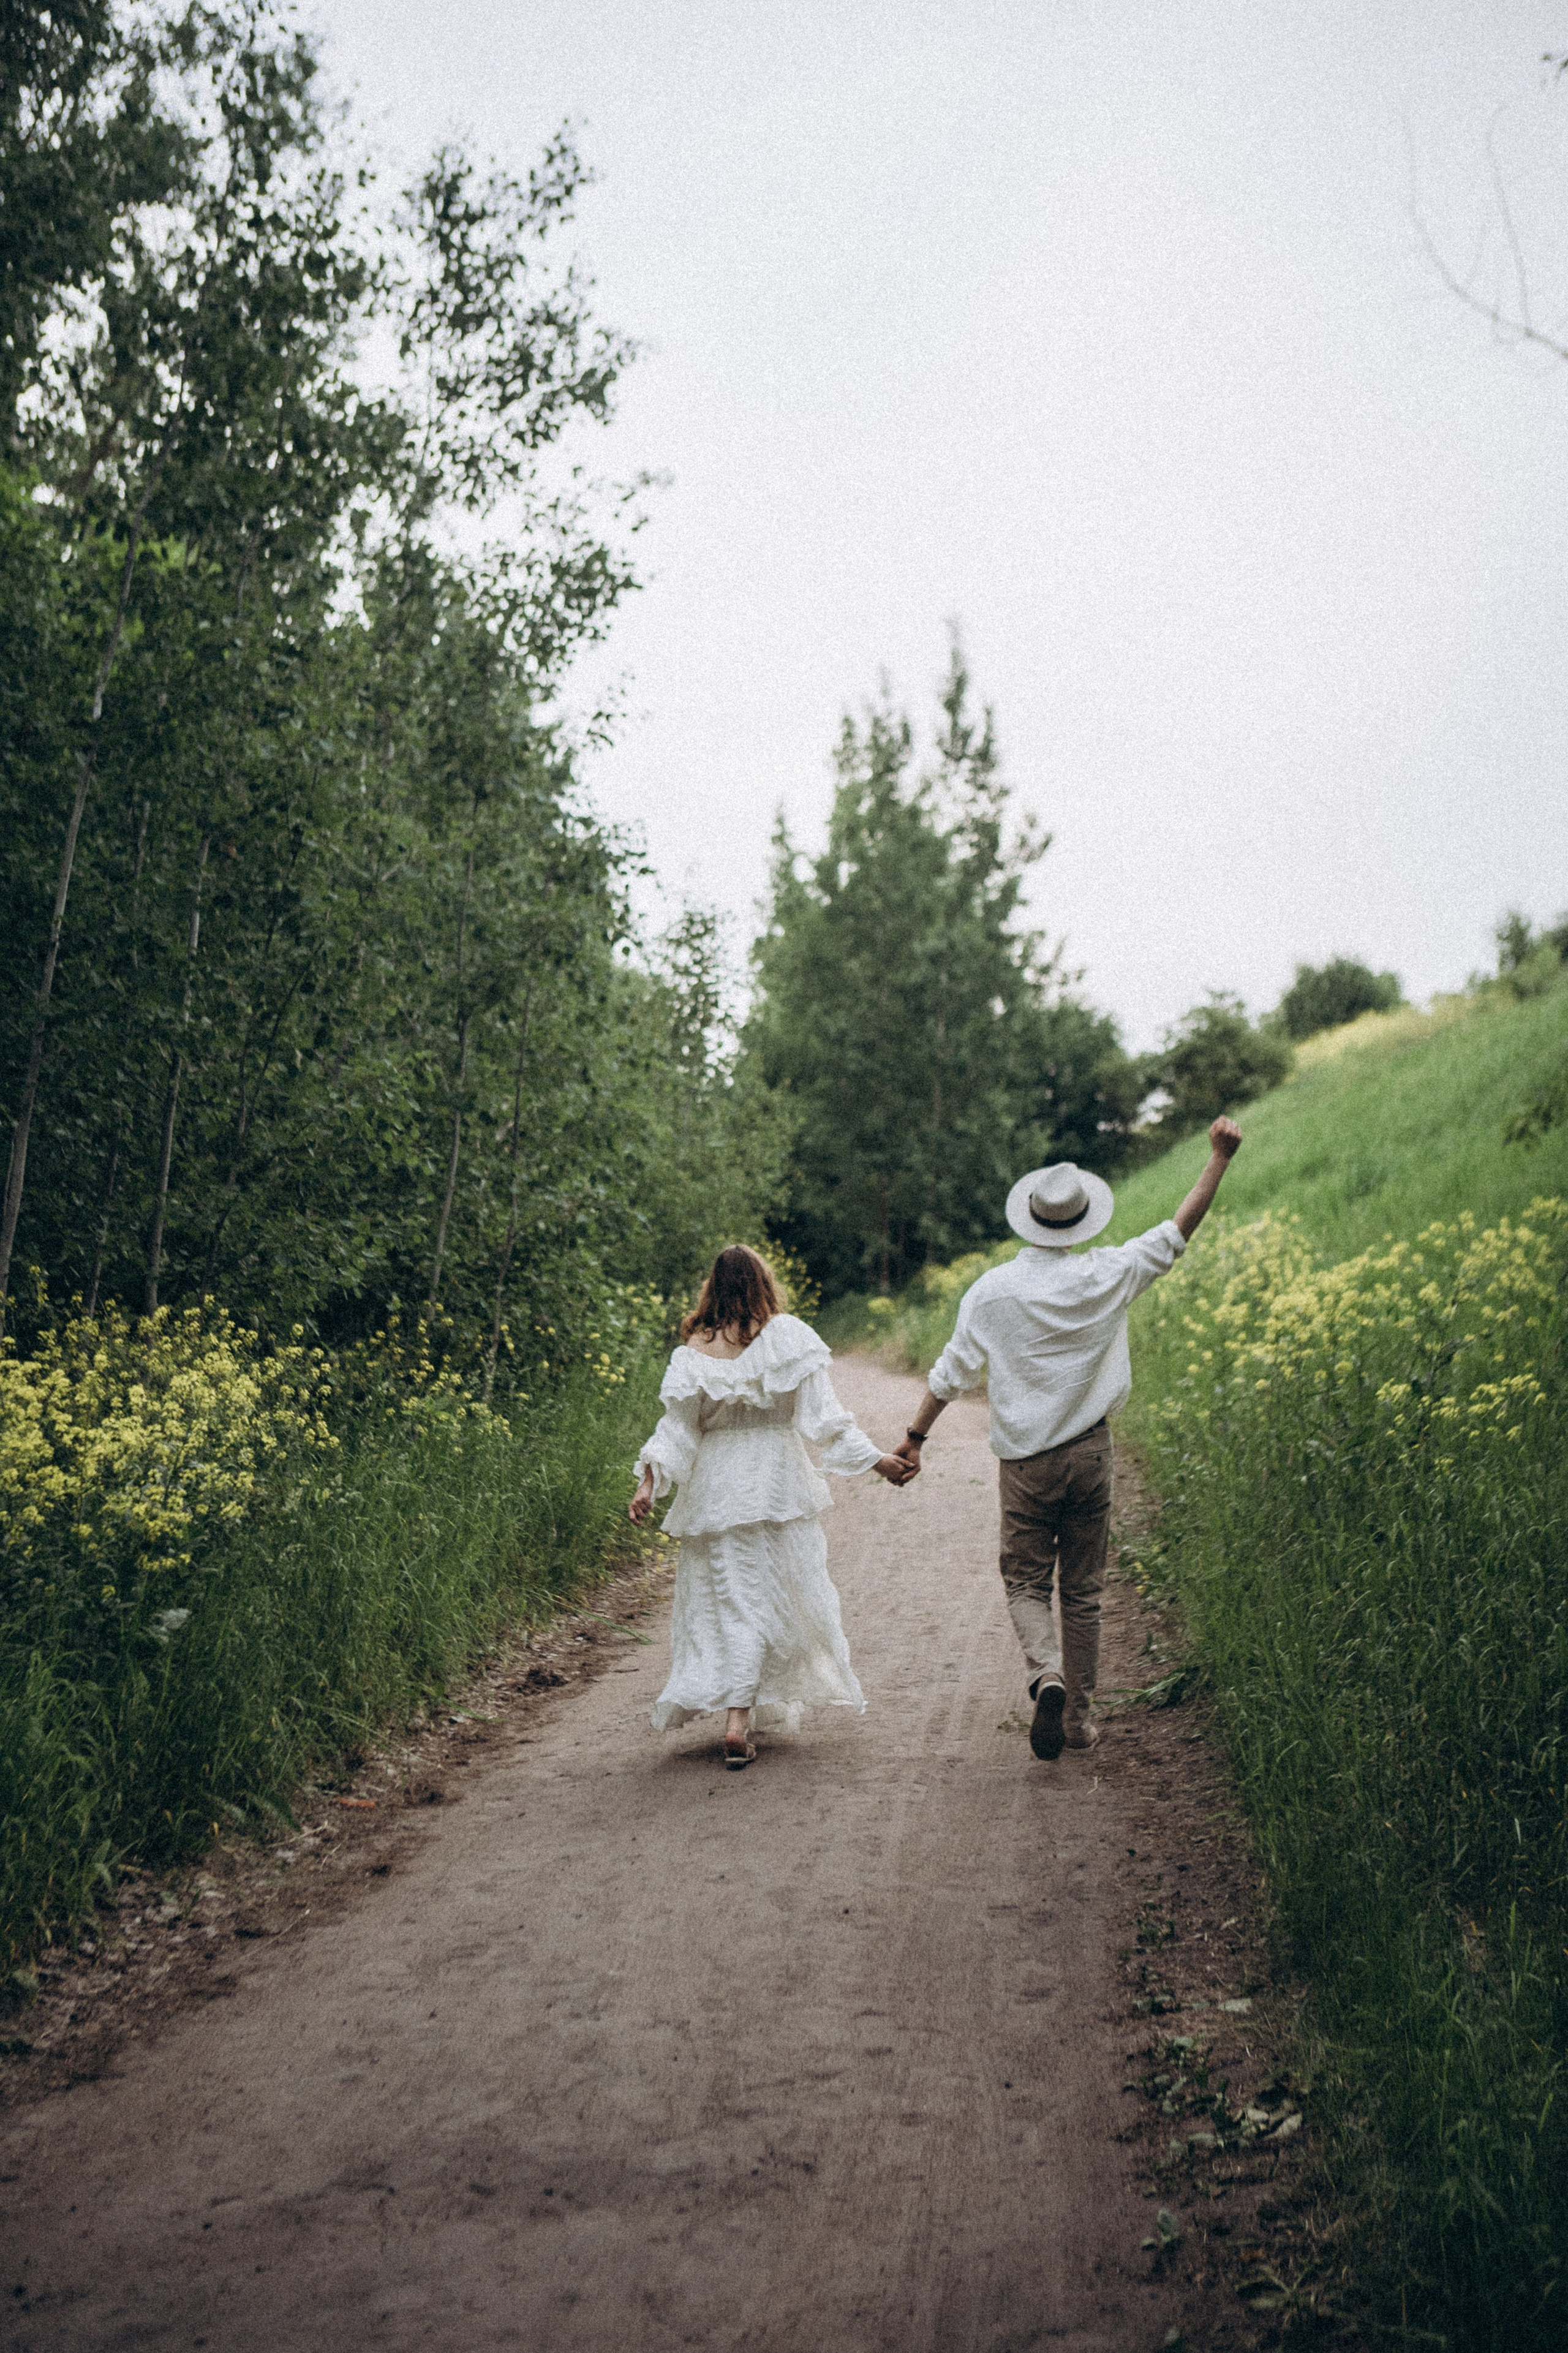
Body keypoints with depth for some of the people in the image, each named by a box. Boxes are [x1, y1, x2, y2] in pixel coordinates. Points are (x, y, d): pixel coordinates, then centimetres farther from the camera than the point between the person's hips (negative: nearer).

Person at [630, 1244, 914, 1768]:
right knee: (773, 1595, 8)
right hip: (777, 1483, -1)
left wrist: (651, 1481, -6)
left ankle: (735, 1715, 7)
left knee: (722, 1597, 9)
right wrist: (878, 1461, -4)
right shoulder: (789, 1337, -5)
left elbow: (677, 1426, -7)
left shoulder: (695, 1349, -2)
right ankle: (739, 1720, 5)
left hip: (715, 1487, 1)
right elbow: (822, 1416, -7)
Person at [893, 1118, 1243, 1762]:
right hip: (1088, 1454, 1)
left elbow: (952, 1372, -2)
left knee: (1026, 1584, 8)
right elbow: (1179, 1231, 2)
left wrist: (916, 1437, 9)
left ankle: (1046, 1673, -19)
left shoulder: (991, 1292, -7)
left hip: (1024, 1460, -1)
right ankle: (1079, 1718, 17)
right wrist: (1219, 1158, 7)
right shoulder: (1108, 1279, -6)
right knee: (1083, 1592, 11)